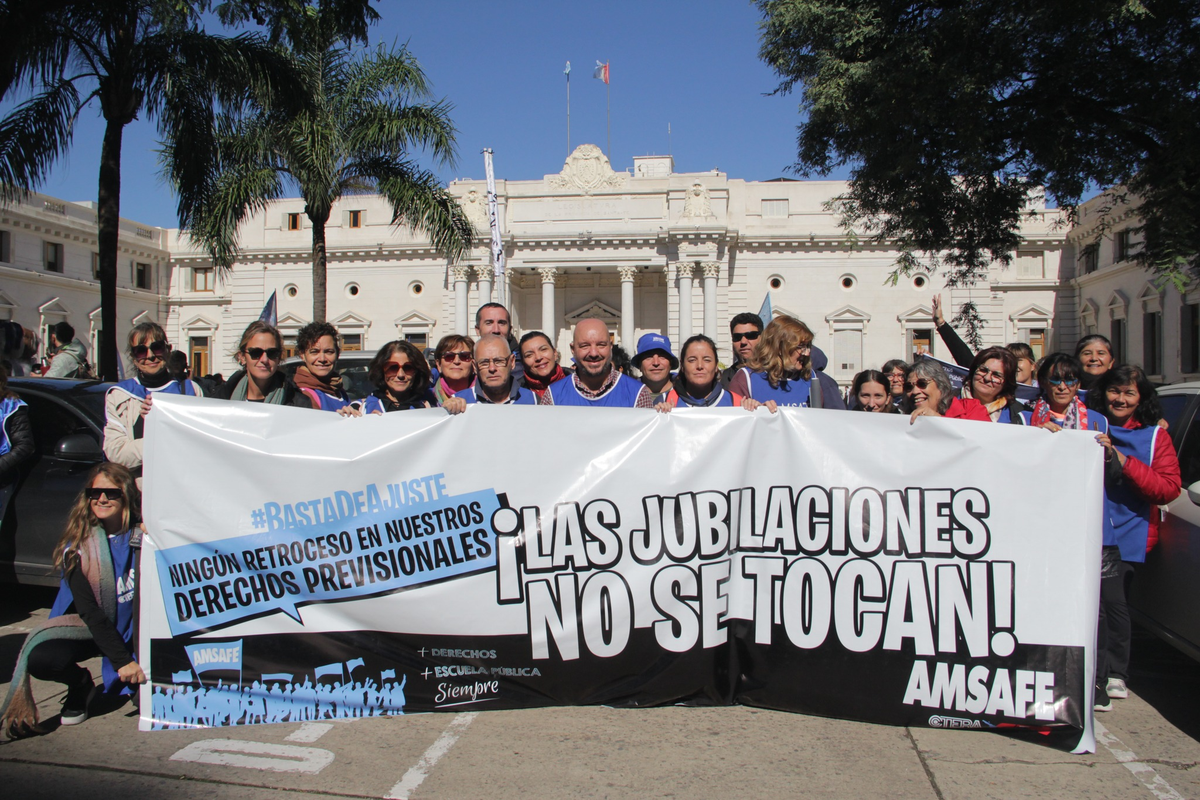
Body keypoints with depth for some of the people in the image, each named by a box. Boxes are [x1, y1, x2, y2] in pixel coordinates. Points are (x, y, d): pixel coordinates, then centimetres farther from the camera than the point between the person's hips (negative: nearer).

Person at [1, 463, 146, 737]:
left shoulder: (144, 537, -10)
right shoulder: (77, 548, -10)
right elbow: (89, 612, -14)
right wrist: (122, 661, -22)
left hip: (136, 631, -1)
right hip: (89, 630, 1)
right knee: (39, 658, -27)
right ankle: (80, 684, 7)